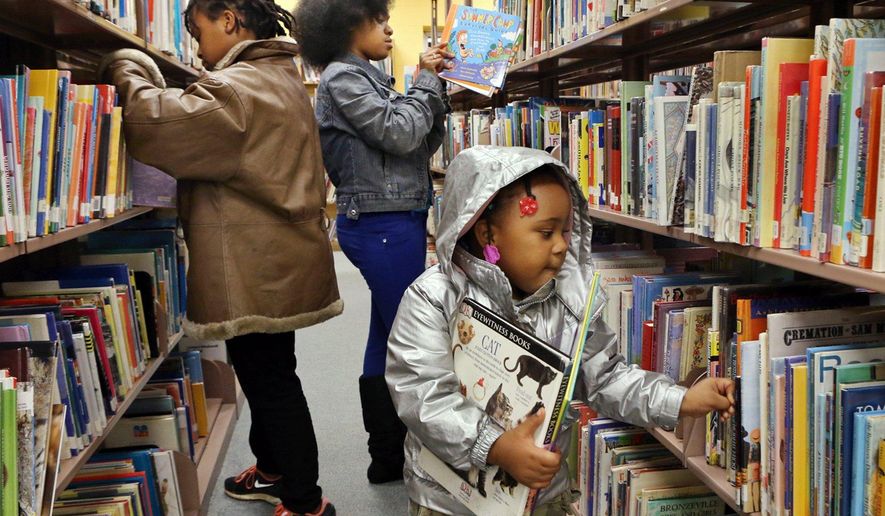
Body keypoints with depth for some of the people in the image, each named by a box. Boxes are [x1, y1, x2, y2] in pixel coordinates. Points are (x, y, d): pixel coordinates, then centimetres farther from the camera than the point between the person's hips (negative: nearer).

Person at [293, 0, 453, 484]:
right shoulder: (341, 77, -9)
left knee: (389, 339, 14)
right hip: (382, 225, -10)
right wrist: (426, 81, -5)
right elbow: (400, 134, -18)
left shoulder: (367, 78, 19)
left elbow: (425, 144, 16)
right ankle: (392, 458, 8)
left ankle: (387, 451, 26)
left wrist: (435, 86, 6)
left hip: (396, 222, 10)